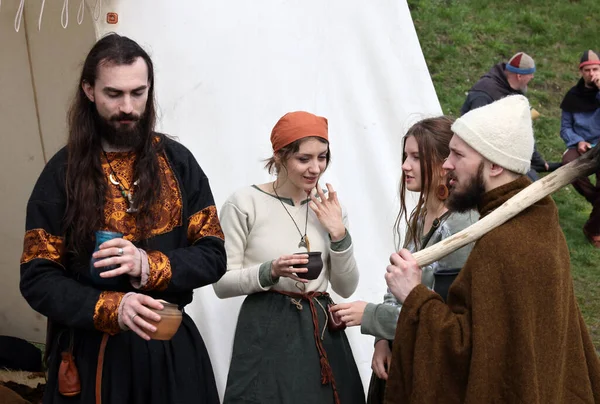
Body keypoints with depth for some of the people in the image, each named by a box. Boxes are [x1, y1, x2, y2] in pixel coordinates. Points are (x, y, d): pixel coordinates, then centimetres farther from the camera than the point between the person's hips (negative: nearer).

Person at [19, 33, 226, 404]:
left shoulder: (178, 161, 0)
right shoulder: (63, 172, -4)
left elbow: (213, 256, 0)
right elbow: (38, 279, -5)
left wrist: (149, 266, -18)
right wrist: (112, 308, -21)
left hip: (172, 347, 2)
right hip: (91, 353, -1)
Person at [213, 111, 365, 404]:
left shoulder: (329, 208, 8)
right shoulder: (245, 203, -7)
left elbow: (346, 288, 7)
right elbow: (221, 283, -6)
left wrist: (339, 235, -5)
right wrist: (270, 272, -21)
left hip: (321, 331, 5)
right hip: (266, 335, -4)